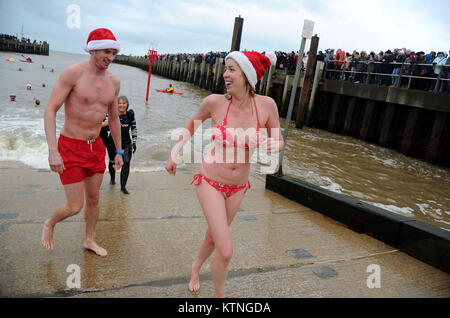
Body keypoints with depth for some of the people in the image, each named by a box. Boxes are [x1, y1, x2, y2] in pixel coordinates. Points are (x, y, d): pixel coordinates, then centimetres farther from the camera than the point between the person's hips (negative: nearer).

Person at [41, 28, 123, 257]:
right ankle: (49, 224, 32)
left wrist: (119, 152, 15)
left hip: (96, 146, 6)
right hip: (70, 146, -5)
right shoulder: (73, 73, -15)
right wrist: (52, 151, -25)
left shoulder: (113, 82, 2)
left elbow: (114, 118, 14)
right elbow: (50, 110, -16)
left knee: (93, 198, 16)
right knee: (75, 206, -2)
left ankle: (89, 240, 37)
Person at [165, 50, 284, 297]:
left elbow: (279, 140, 1)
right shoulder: (214, 102, -16)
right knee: (226, 250, -9)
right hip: (211, 182, -3)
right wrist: (174, 153, -1)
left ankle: (195, 268, 56)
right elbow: (192, 124, 4)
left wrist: (274, 145, -21)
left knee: (213, 237, 23)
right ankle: (219, 295, 21)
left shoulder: (266, 105, -13)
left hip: (238, 187, 3)